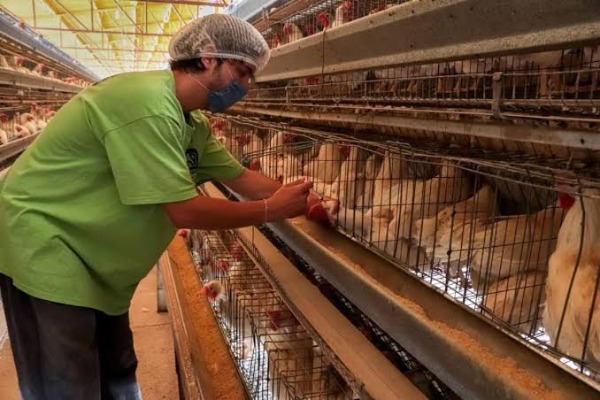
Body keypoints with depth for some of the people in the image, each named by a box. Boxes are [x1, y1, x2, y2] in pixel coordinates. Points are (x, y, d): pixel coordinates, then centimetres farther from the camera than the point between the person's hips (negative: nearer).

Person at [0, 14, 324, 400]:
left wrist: (302, 200, 2)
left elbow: (241, 177, 9)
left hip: (94, 256, 9)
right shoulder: (148, 103, -28)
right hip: (43, 246, -9)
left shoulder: (193, 123, 3)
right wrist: (271, 211, -19)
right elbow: (184, 209, -28)